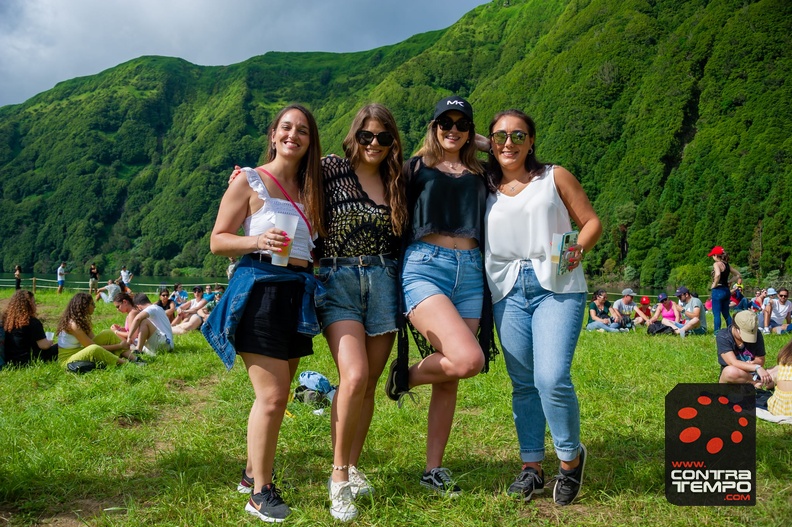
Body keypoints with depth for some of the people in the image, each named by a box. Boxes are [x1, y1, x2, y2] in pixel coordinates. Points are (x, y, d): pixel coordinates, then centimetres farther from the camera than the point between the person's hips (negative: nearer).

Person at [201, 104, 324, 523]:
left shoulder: (309, 189, 17)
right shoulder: (249, 182, 0)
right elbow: (217, 241, -3)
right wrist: (258, 241, -18)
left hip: (299, 294, 7)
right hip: (260, 288, -6)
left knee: (276, 395, 13)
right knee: (272, 395, -11)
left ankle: (253, 471, 28)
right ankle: (260, 492, -1)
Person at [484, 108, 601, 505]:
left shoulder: (554, 176, 8)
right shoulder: (485, 188, 15)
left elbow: (592, 221, 5)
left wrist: (579, 248, -13)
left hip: (555, 286, -3)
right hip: (508, 290, 3)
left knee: (552, 378, -16)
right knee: (523, 383, 6)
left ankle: (571, 457, 7)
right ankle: (532, 467, 18)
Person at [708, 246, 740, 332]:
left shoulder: (716, 264, -12)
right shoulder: (727, 265, 12)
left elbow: (718, 274, -32)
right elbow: (737, 275, 20)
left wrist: (714, 284, -17)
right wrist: (729, 282, 13)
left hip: (718, 290, -8)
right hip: (726, 290, 8)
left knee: (717, 314, -4)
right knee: (726, 313, 15)